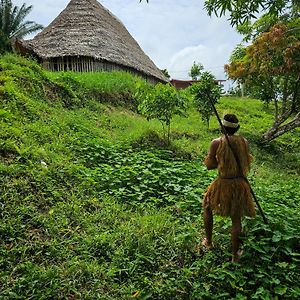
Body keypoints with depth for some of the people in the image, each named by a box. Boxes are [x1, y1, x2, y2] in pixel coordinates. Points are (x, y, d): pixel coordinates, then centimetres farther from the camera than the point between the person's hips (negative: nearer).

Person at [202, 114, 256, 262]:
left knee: (207, 207, 25)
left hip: (223, 184, -2)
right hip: (240, 184, 3)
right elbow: (247, 163, 7)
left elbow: (209, 166, -7)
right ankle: (235, 254, 28)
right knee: (236, 219, 15)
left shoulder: (217, 143, -14)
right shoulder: (244, 142, -5)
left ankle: (208, 242, 36)